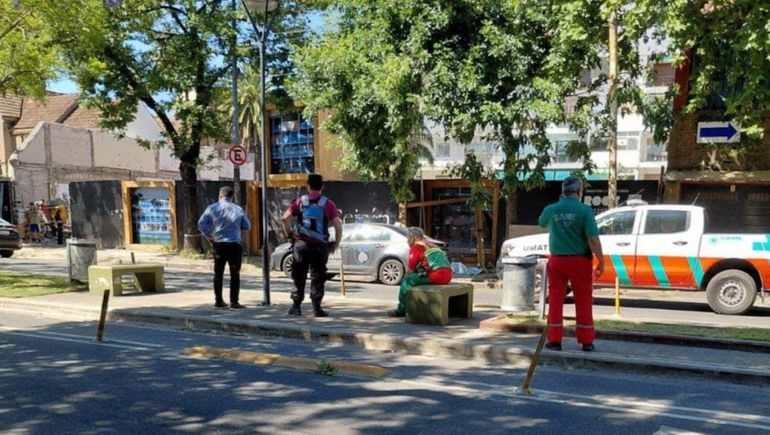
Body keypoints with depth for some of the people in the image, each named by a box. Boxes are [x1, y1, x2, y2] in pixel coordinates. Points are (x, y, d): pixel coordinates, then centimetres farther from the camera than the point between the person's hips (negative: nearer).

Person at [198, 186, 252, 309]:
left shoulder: (212, 208, -2)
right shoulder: (238, 210, -4)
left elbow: (201, 224, -7)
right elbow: (247, 227, 2)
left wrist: (208, 236, 6)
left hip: (218, 244, 2)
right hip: (234, 245, -2)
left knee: (218, 273, 13)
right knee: (235, 274, 2)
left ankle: (218, 301, 17)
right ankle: (234, 302, 0)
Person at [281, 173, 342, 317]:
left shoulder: (300, 201, 3)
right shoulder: (327, 204, 0)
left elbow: (285, 218, -6)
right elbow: (338, 226, -6)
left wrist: (289, 235, 7)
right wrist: (336, 244, 5)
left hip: (301, 243, 1)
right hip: (320, 246, -1)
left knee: (299, 277, 10)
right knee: (317, 278, 6)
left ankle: (296, 306, 11)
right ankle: (317, 308, 6)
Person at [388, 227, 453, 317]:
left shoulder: (416, 246, 1)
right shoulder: (430, 244, 27)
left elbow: (411, 270, 2)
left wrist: (407, 276, 22)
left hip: (435, 275, -9)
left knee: (406, 281, 1)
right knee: (415, 277, 28)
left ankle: (402, 309, 7)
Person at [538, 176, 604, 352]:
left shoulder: (551, 210, -1)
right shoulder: (584, 210, -12)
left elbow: (542, 223, 21)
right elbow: (593, 239, -15)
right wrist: (601, 261, -7)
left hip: (557, 260, 2)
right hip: (579, 260, -2)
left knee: (556, 299, 9)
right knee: (583, 300, 9)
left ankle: (555, 340, 10)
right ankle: (586, 341, 14)